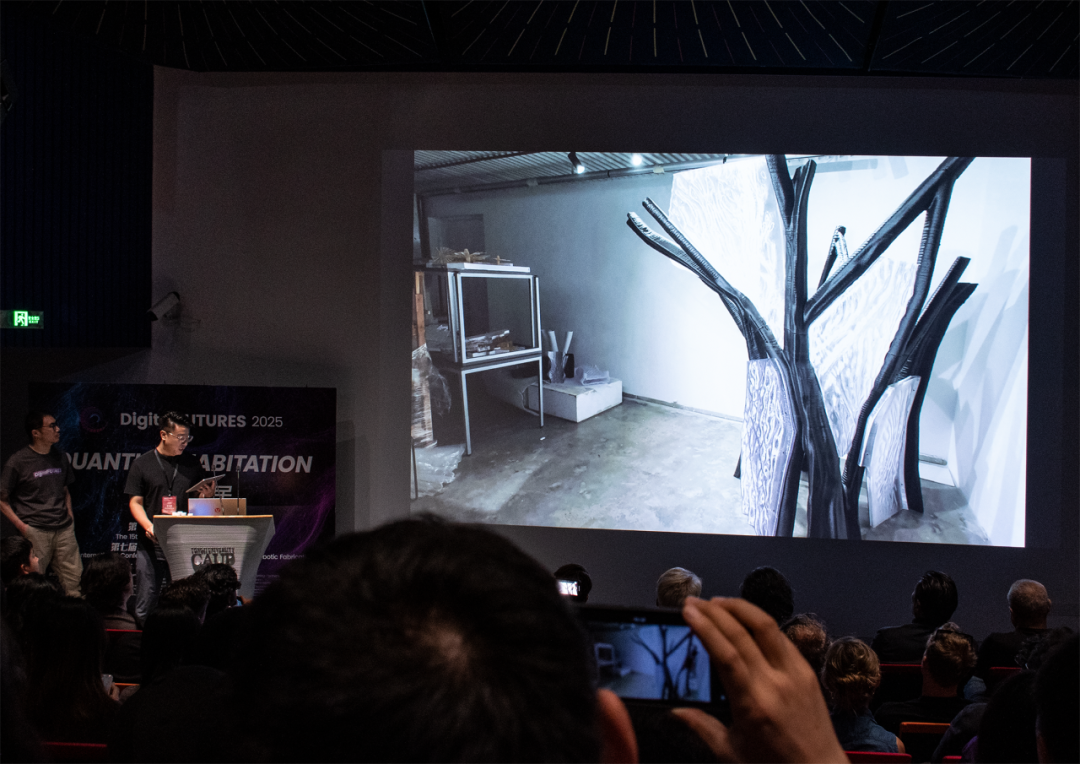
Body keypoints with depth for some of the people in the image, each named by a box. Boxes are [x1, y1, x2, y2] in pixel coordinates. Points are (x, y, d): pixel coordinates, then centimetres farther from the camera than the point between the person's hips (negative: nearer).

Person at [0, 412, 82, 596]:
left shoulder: (60, 458, 12)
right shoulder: (18, 461, -6)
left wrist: (69, 514, 12)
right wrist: (20, 525, -8)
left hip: (64, 530, 5)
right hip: (35, 531, -5)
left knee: (75, 581, 1)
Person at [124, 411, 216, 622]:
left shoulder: (192, 464, 12)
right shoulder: (142, 464, 4)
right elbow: (135, 502, 1)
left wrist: (206, 495, -5)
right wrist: (148, 526, -15)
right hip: (152, 543, -2)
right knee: (146, 599, -2)